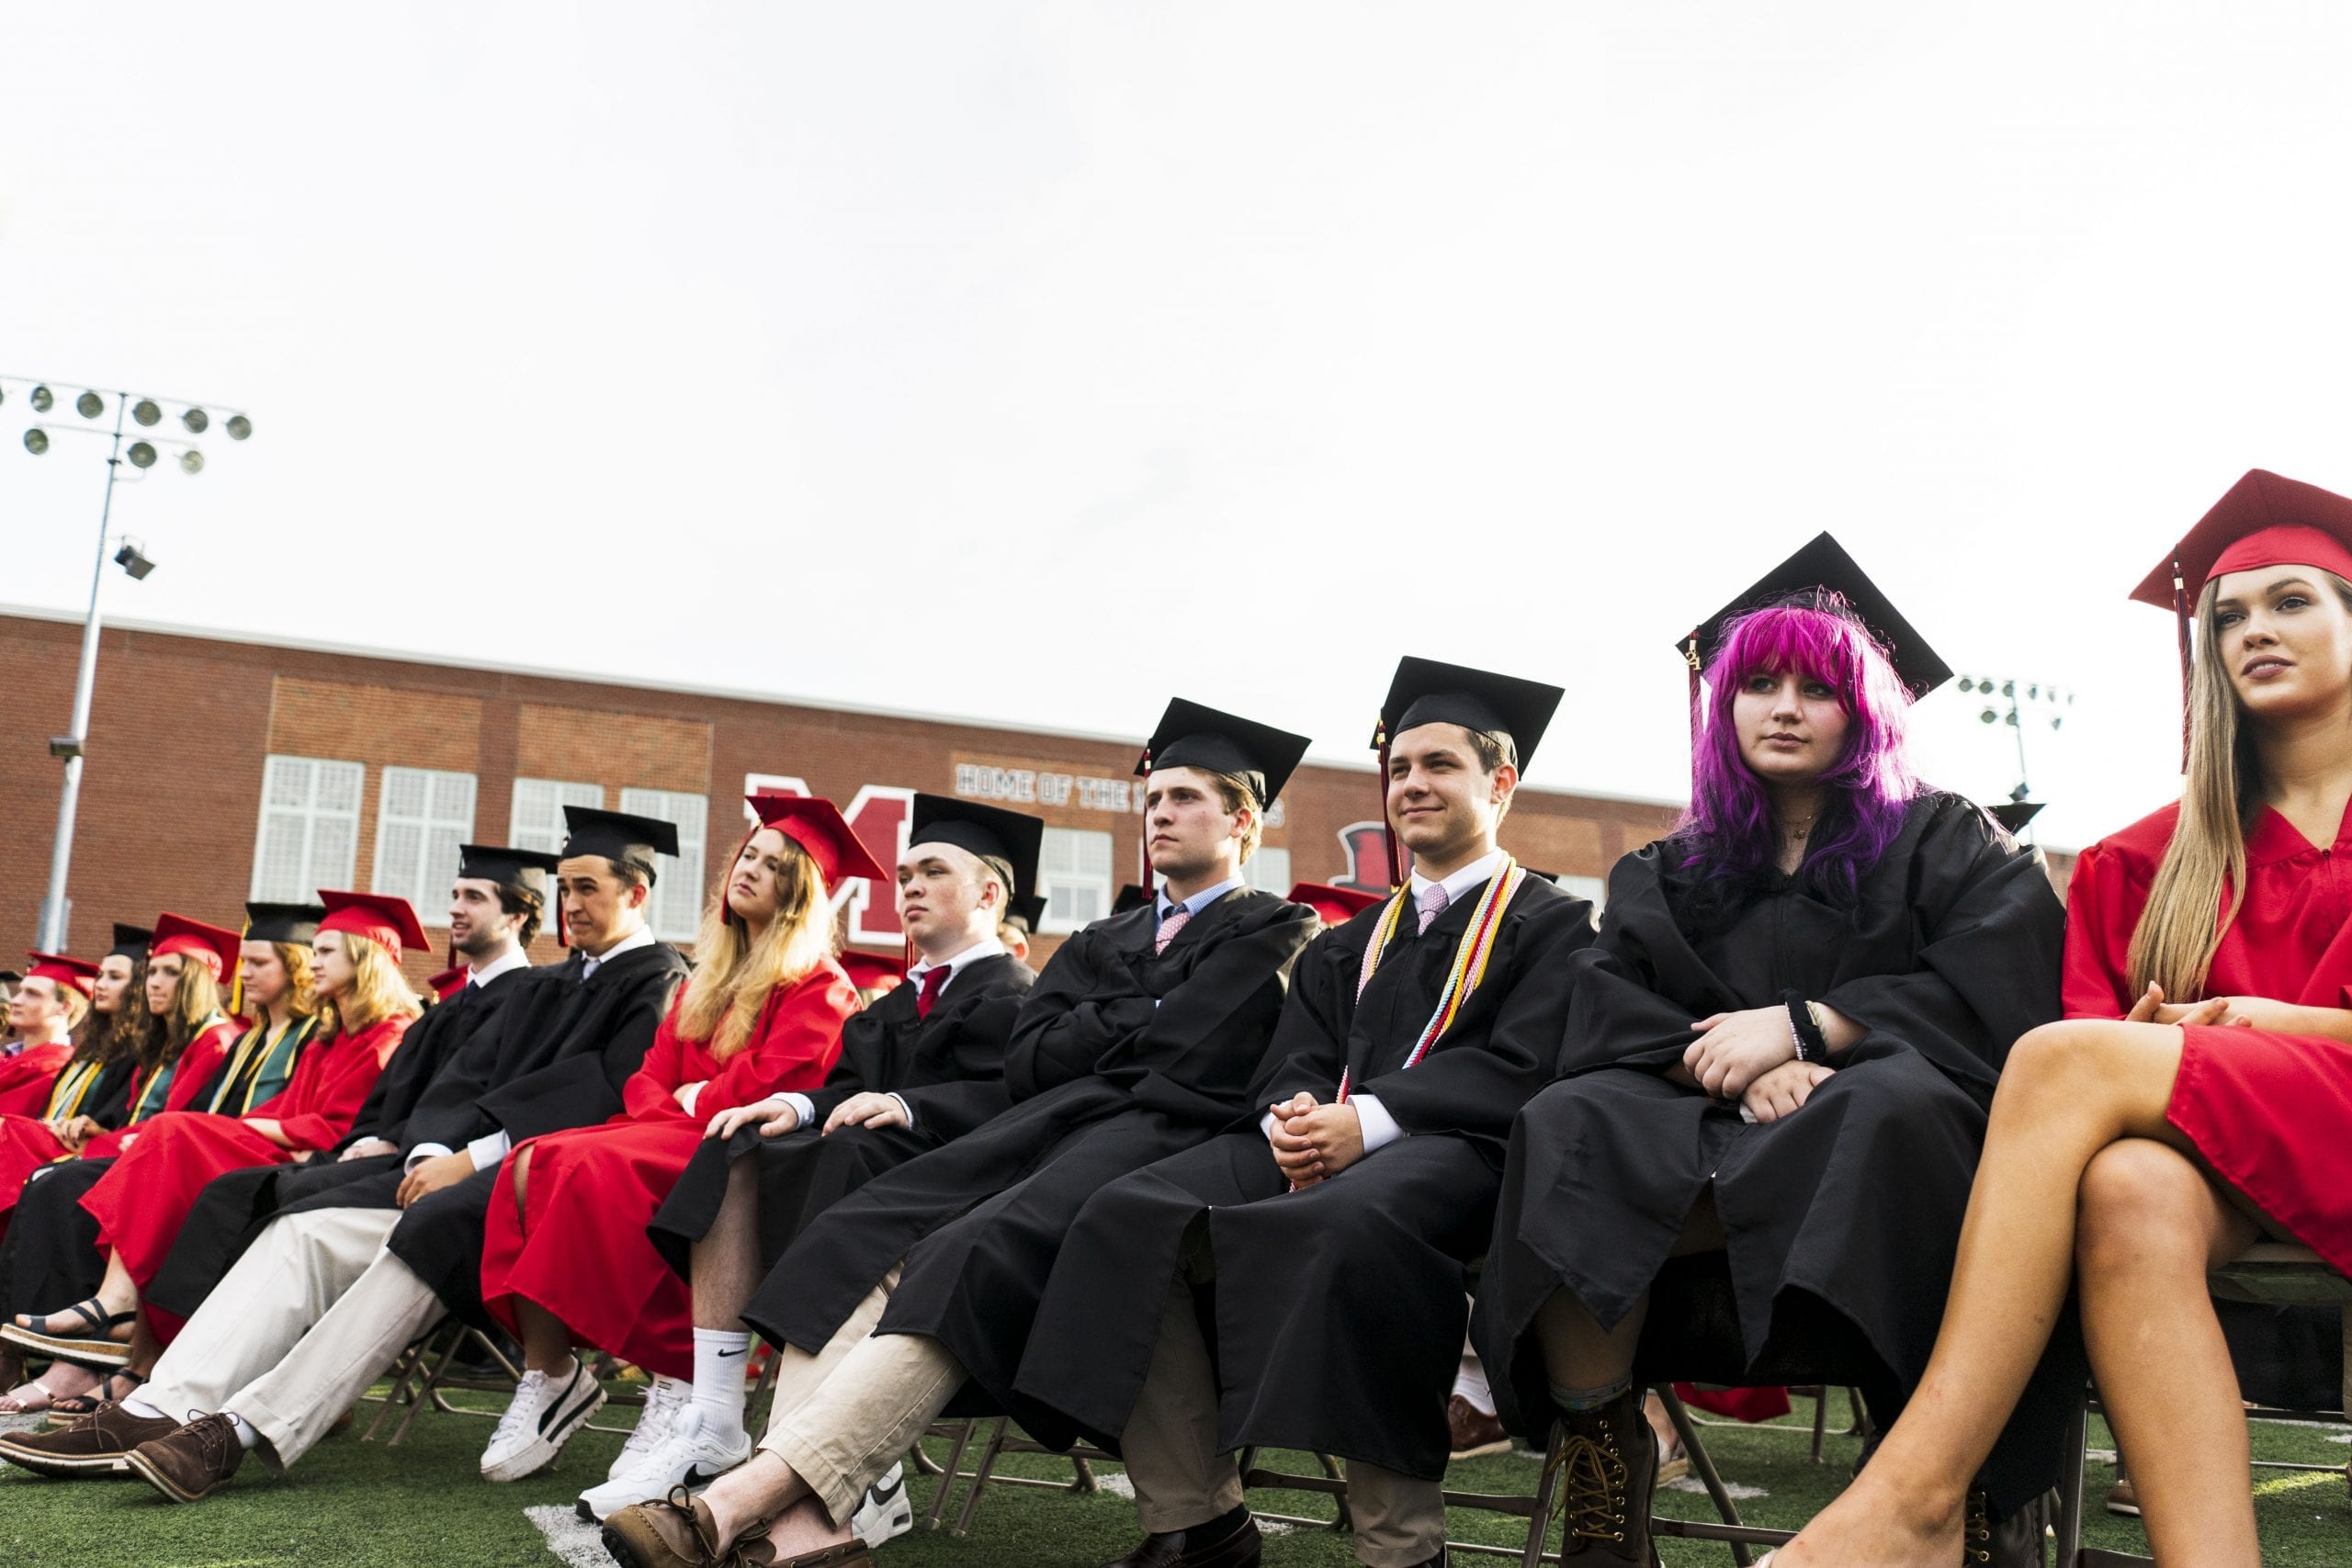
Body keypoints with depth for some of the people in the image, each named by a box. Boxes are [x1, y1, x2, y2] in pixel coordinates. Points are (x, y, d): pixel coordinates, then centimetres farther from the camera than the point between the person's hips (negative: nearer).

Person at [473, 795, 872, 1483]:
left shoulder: (818, 987, -1)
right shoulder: (708, 981, 23)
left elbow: (774, 1083, -14)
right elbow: (652, 1075, 16)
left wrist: (692, 1102, -4)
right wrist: (664, 1110, -5)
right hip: (672, 1137, 8)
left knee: (589, 1168, -31)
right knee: (528, 1166, -17)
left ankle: (557, 1379, -23)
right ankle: (546, 1373, -21)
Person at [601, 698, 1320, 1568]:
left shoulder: (1278, 935, 12)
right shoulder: (1101, 943, 31)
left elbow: (1190, 1057, -5)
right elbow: (1026, 1060, 14)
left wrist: (1101, 1024, 7)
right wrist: (1148, 1019, 6)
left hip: (1161, 1136, -6)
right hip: (1048, 1126, 6)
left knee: (972, 1261, -34)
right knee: (856, 1241, -22)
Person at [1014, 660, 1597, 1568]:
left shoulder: (1551, 925, 11)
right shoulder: (1349, 945, 28)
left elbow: (1521, 1071, -5)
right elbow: (1293, 1065, 16)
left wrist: (1367, 1121, -19)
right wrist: (1289, 1119, -10)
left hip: (1459, 1147, -6)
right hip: (1323, 1144, 6)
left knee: (1345, 1225, -41)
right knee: (1130, 1216, -21)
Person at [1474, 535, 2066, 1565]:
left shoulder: (1947, 845, 15)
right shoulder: (1669, 874, 22)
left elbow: (1991, 993, -3)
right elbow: (1614, 1017, 5)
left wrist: (1798, 1026, -11)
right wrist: (1739, 1069, -15)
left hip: (1884, 1132, -2)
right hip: (1716, 1127, 3)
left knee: (1895, 1099, -38)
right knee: (1569, 1126, -28)